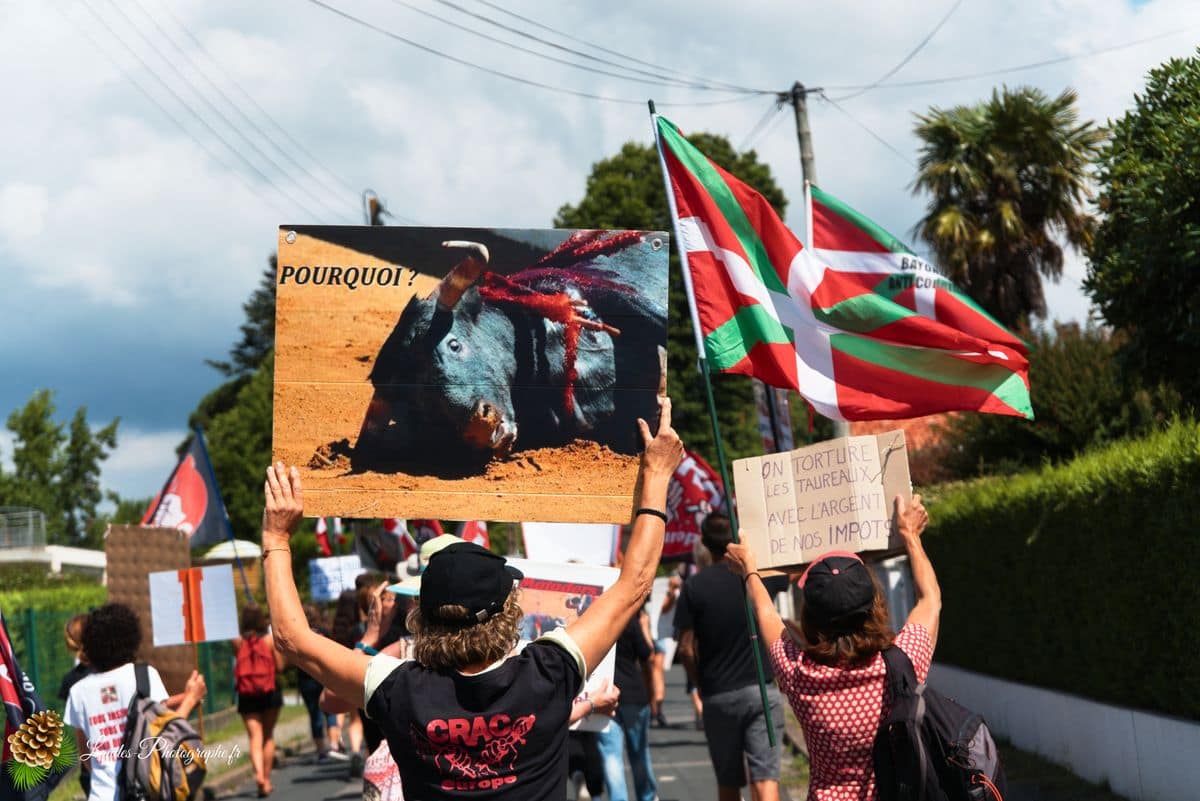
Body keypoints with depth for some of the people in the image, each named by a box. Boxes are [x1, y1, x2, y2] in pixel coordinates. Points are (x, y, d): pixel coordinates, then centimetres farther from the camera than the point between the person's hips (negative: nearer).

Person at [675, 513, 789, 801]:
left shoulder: (694, 586, -4)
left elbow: (686, 648, -4)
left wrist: (701, 684, 10)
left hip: (718, 696, 0)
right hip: (761, 690, 0)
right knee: (765, 778, -6)